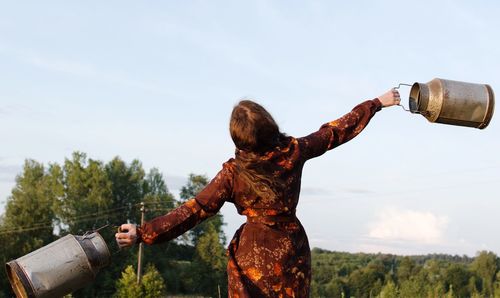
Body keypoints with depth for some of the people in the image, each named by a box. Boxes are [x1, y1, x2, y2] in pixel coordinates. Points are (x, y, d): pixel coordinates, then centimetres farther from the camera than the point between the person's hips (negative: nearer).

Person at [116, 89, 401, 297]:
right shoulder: (293, 151, -6)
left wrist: (143, 234, -14)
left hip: (253, 255, -3)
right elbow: (336, 132, 6)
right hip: (292, 251, 3)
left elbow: (196, 210, -16)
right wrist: (378, 102, 20)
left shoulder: (234, 172, -14)